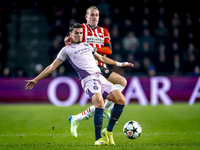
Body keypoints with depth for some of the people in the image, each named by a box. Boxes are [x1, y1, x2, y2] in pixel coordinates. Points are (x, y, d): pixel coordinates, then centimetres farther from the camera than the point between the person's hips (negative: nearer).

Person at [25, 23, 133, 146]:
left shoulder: (87, 46, 28)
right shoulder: (67, 50, 13)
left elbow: (101, 58, 41)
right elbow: (52, 67, 13)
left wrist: (119, 64, 44)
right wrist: (35, 80, 8)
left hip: (100, 77, 6)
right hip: (88, 79, -6)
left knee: (121, 100, -11)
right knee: (99, 103, -31)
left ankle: (109, 131, 5)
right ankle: (98, 139, -24)